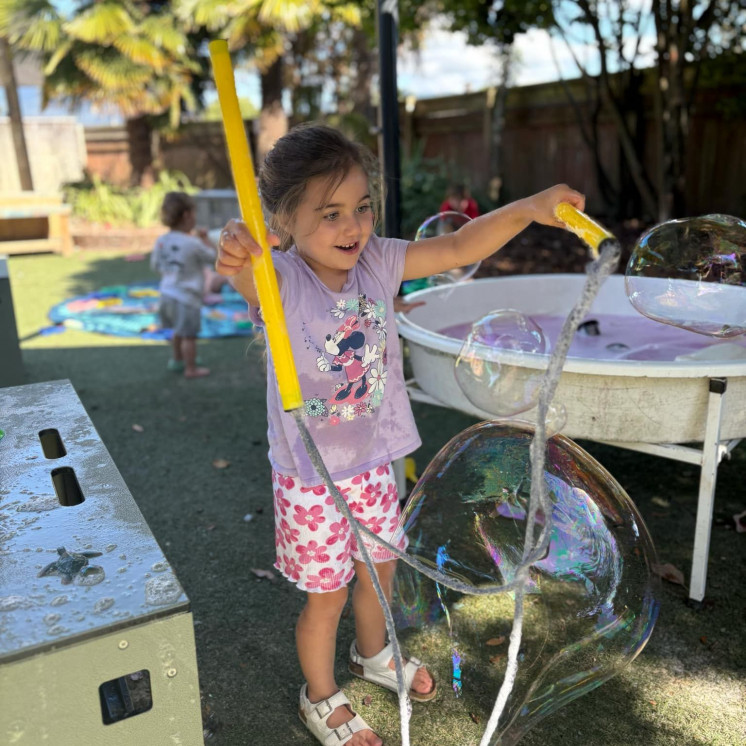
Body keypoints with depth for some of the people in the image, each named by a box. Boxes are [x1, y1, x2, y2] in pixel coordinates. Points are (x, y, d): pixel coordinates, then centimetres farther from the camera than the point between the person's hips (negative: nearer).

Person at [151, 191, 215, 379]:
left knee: (178, 330, 26)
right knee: (189, 335, 3)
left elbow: (156, 265, 11)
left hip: (167, 292, 8)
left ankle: (177, 360, 43)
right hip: (187, 296, -8)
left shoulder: (161, 241, 0)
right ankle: (191, 369, 12)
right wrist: (205, 239, 9)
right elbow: (212, 257, -4)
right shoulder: (194, 244, -20)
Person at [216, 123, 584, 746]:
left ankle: (374, 654, 56)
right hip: (309, 474, -5)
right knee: (327, 594, 11)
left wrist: (528, 208, -22)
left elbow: (459, 247, -9)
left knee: (380, 567, 25)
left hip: (372, 460, 5)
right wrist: (237, 258, -68)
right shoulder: (281, 281, -21)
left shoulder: (378, 262, -7)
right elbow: (251, 278, -44)